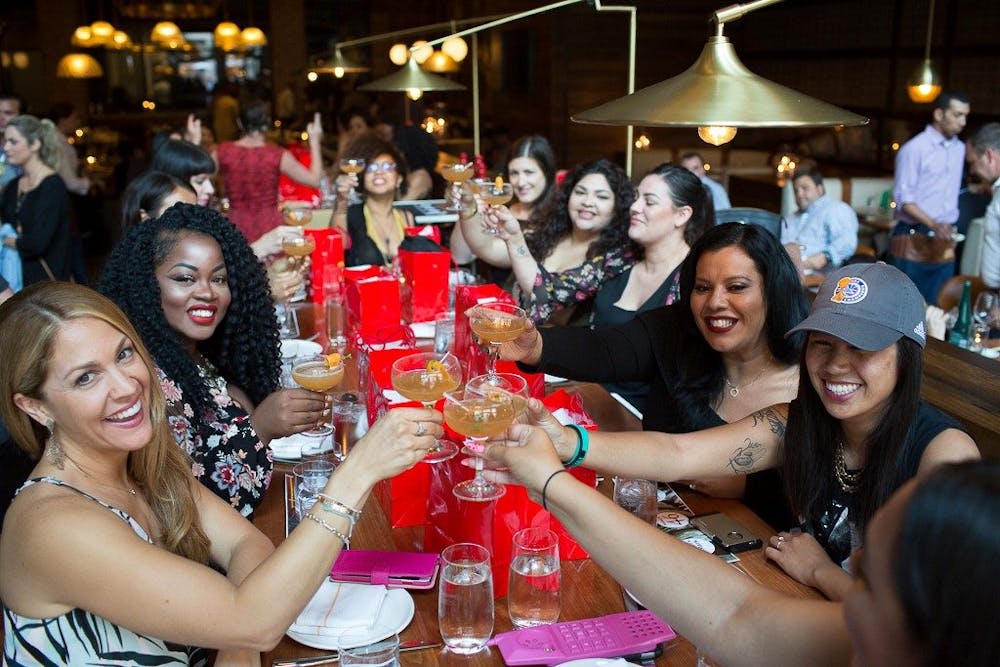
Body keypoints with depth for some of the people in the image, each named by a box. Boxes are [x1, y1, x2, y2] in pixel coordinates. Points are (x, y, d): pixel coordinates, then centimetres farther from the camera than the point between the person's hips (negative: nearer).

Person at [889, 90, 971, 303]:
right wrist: (933, 225, -25)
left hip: (944, 243, 6)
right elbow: (904, 199, -12)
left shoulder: (960, 149, 12)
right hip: (913, 238, -6)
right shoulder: (914, 149, -9)